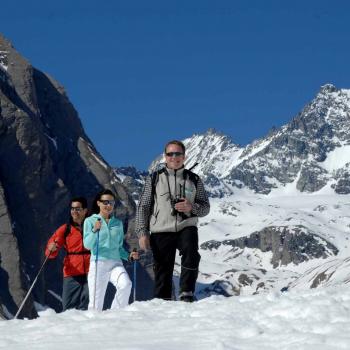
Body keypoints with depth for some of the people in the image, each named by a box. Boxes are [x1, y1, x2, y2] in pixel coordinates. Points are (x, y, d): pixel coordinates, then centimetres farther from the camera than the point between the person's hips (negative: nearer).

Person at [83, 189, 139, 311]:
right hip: (98, 263, -3)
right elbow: (87, 245, -6)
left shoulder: (118, 223, 16)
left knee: (125, 284, -28)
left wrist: (129, 255, 5)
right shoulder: (90, 221, 5)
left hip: (115, 263, 3)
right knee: (96, 304, -7)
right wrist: (95, 230, -22)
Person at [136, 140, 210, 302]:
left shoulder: (194, 180, 12)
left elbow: (205, 208, 13)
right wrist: (142, 233, -1)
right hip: (161, 231, 0)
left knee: (191, 253, -29)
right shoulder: (154, 179, 9)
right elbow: (143, 207, 9)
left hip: (186, 228, 0)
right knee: (163, 270, -1)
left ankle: (187, 294, -24)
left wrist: (191, 207, -9)